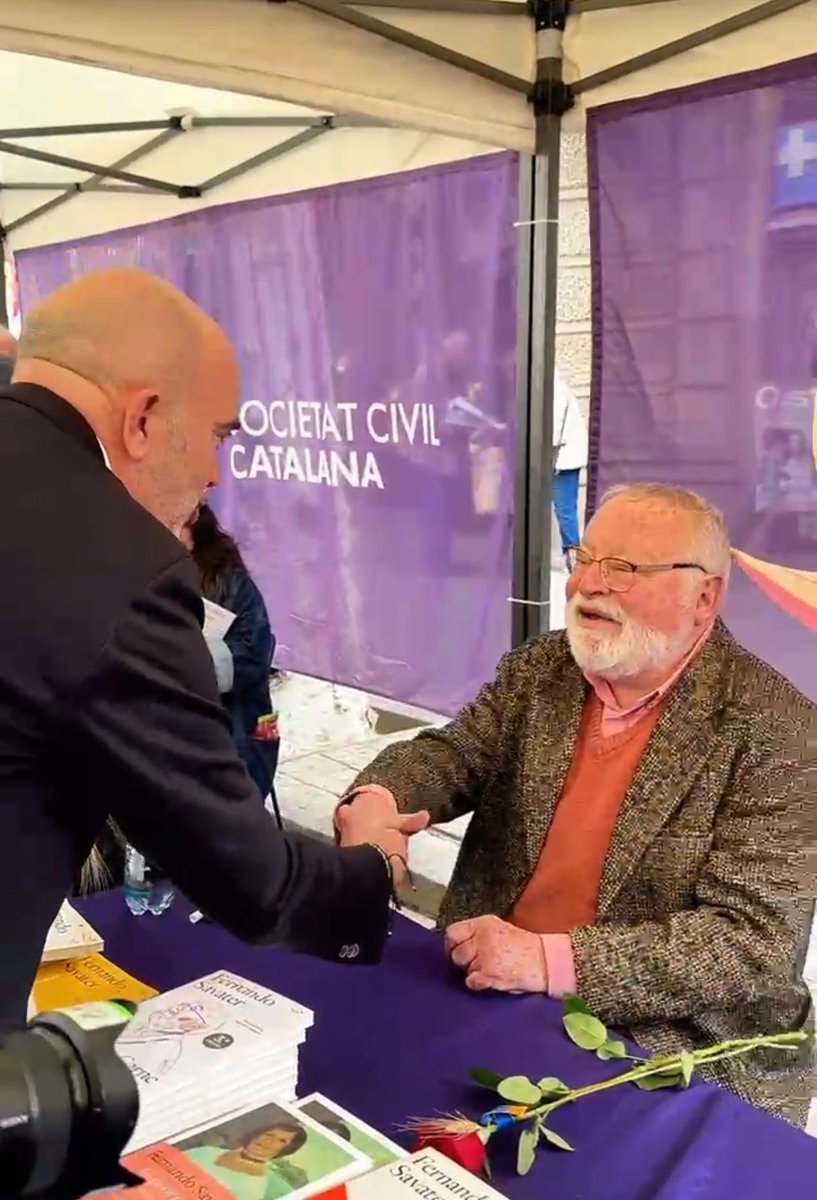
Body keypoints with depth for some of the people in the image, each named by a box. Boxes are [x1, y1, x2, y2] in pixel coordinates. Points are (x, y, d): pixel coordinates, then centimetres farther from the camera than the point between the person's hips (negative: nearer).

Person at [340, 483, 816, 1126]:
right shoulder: (538, 670, 5)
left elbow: (754, 941, -19)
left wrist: (551, 960, -27)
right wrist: (376, 800, -25)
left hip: (680, 1055, -5)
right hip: (489, 992, 6)